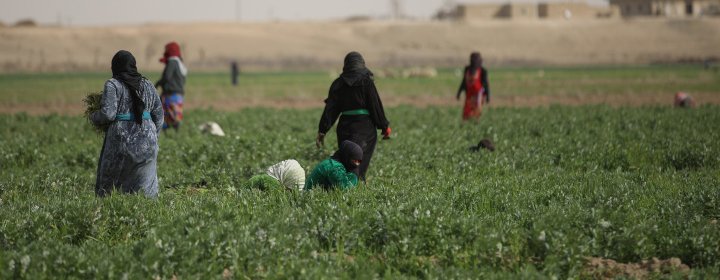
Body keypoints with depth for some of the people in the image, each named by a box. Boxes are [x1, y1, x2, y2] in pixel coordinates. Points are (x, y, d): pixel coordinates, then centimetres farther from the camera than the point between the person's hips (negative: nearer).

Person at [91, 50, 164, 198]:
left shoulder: (113, 85, -6)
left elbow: (107, 114, -14)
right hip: (147, 144, 4)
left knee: (107, 187, 7)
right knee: (145, 190, 5)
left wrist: (93, 117, 5)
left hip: (121, 141, -4)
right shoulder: (147, 85, 10)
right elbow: (158, 115, 12)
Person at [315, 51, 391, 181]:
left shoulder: (338, 83, 7)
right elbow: (376, 106, -4)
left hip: (345, 126, 4)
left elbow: (330, 108, 4)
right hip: (365, 126, -4)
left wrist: (322, 131, 6)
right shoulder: (366, 81, -4)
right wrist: (384, 127, 4)